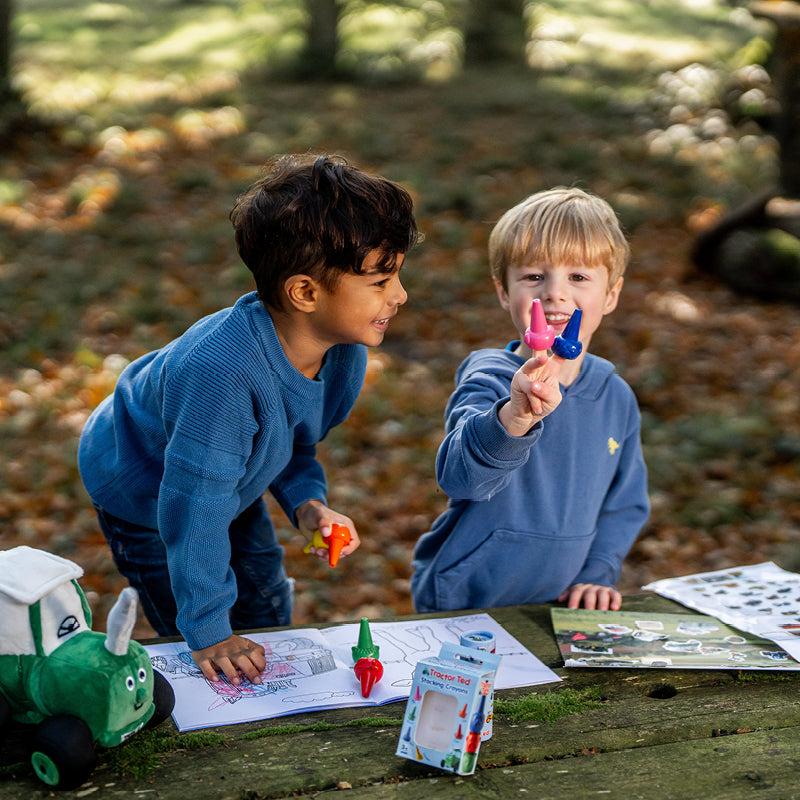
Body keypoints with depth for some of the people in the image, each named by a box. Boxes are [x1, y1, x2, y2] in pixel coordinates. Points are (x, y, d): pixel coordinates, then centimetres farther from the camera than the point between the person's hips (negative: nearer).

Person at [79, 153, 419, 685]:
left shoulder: (346, 351, -23)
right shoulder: (224, 373, -47)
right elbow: (194, 506, -39)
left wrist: (306, 501, -19)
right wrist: (207, 631, -32)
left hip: (230, 475, 7)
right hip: (142, 489, -7)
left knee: (269, 608, 23)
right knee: (207, 646, -1)